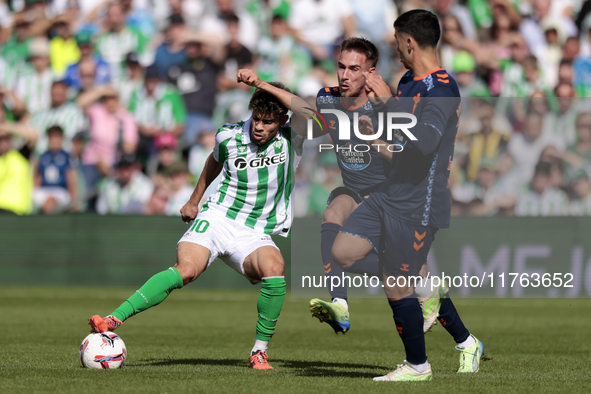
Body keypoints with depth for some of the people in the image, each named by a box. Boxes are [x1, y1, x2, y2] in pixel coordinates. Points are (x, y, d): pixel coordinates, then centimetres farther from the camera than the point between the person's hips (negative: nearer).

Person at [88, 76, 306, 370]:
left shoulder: (292, 140, -6)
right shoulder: (229, 136, 0)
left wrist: (262, 84, -27)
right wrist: (194, 200, 33)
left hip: (255, 235, 0)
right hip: (217, 218, 0)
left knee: (275, 268, -34)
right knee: (186, 269, -30)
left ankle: (259, 351, -18)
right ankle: (113, 320, -36)